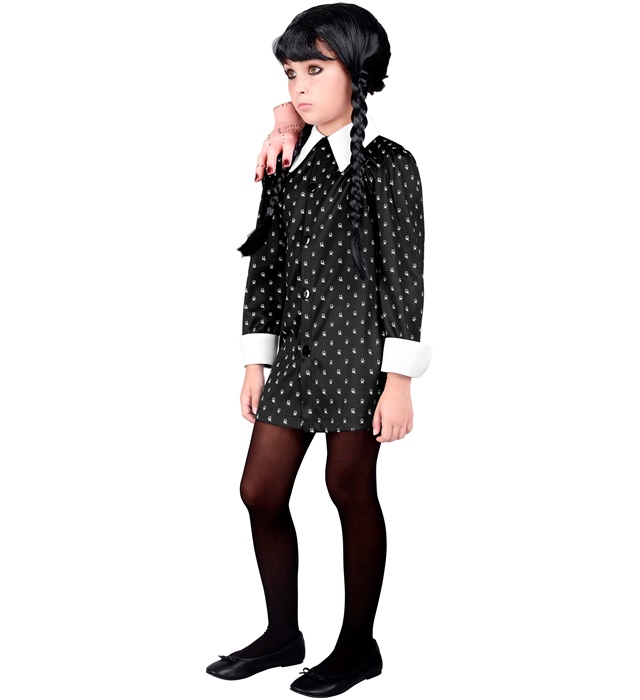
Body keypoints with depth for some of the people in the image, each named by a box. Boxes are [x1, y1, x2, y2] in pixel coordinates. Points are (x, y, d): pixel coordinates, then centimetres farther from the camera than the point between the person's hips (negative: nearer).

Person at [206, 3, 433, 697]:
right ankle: (282, 634, 26)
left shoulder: (388, 165, -7)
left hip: (357, 351, -6)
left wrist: (399, 380, -14)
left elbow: (405, 277, -10)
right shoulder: (287, 163, 11)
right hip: (297, 350, 6)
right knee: (260, 491, 7)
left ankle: (358, 644, 20)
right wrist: (255, 360, 11)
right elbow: (266, 264, 12)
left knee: (351, 490, 3)